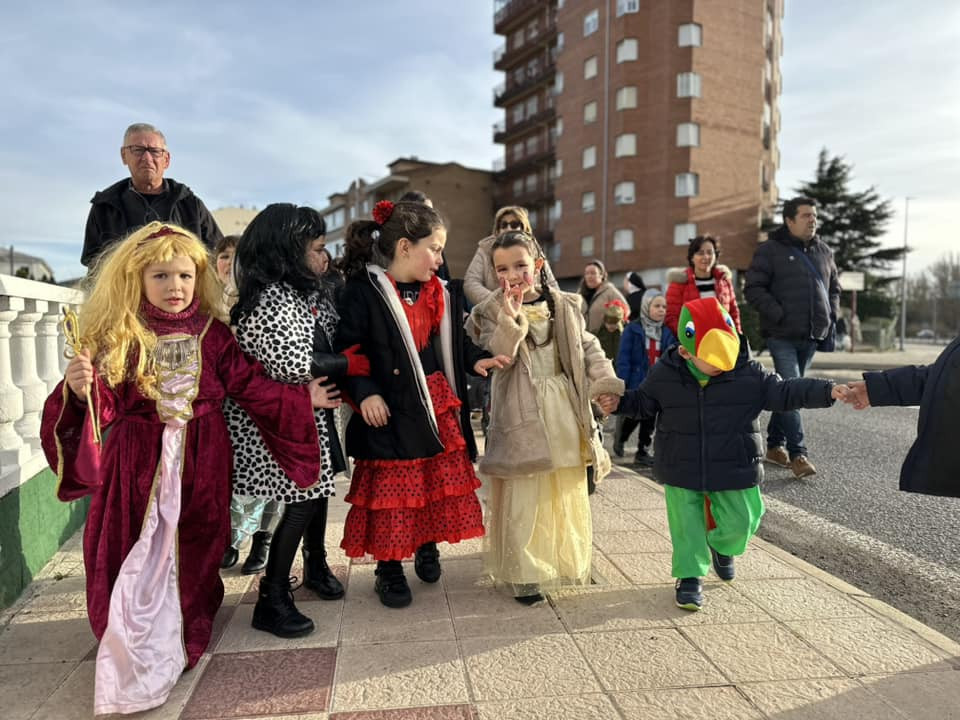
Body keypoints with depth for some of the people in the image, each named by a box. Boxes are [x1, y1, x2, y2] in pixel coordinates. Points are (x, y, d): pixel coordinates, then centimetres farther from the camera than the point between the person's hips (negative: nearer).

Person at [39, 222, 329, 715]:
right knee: (136, 558, 3)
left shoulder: (211, 336, 0)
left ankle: (189, 635, 37)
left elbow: (252, 387, 1)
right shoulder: (117, 338, -5)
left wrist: (302, 399, -1)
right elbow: (102, 405, -9)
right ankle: (135, 655, 22)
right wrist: (79, 390, -30)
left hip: (200, 464, 2)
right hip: (138, 464, -2)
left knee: (194, 551, 14)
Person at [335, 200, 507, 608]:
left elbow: (456, 341, 16)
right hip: (390, 412, -6)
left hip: (439, 408, 6)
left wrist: (476, 360, -1)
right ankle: (389, 570, 22)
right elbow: (347, 350, -12)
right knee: (392, 492, 4)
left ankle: (427, 548, 37)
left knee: (440, 486, 14)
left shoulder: (442, 295, 9)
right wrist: (365, 394, -21)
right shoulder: (363, 292, -11)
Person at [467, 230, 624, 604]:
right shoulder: (492, 311, -3)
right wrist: (511, 318, -28)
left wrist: (604, 384, -3)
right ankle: (522, 573, 14)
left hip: (565, 410, 4)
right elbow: (495, 357, -16)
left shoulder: (565, 306, 6)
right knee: (522, 498, 0)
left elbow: (588, 348, 10)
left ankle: (565, 560, 34)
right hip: (521, 416, -4)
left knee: (567, 492, 15)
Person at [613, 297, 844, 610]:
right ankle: (689, 576, 22)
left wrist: (827, 391, -18)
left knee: (740, 521, 10)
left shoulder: (748, 374, -11)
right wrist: (618, 401, -14)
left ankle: (721, 547, 44)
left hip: (733, 469, 1)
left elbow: (784, 392, -6)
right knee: (686, 525, 4)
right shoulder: (664, 374, -10)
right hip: (681, 470, -1)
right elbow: (642, 403, 4)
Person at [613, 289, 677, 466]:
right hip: (636, 383, -4)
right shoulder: (632, 329, -7)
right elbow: (623, 359, -9)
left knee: (650, 421, 11)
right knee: (631, 417, -1)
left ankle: (643, 452, 24)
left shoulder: (667, 332, 5)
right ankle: (619, 438, 29)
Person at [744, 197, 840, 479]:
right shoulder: (770, 250, -4)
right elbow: (753, 289, -9)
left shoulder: (823, 251, 15)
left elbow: (834, 288, 25)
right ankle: (797, 454, -8)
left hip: (812, 336, 6)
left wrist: (832, 316, 9)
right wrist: (779, 315, -17)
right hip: (782, 336, -6)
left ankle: (774, 445, 24)